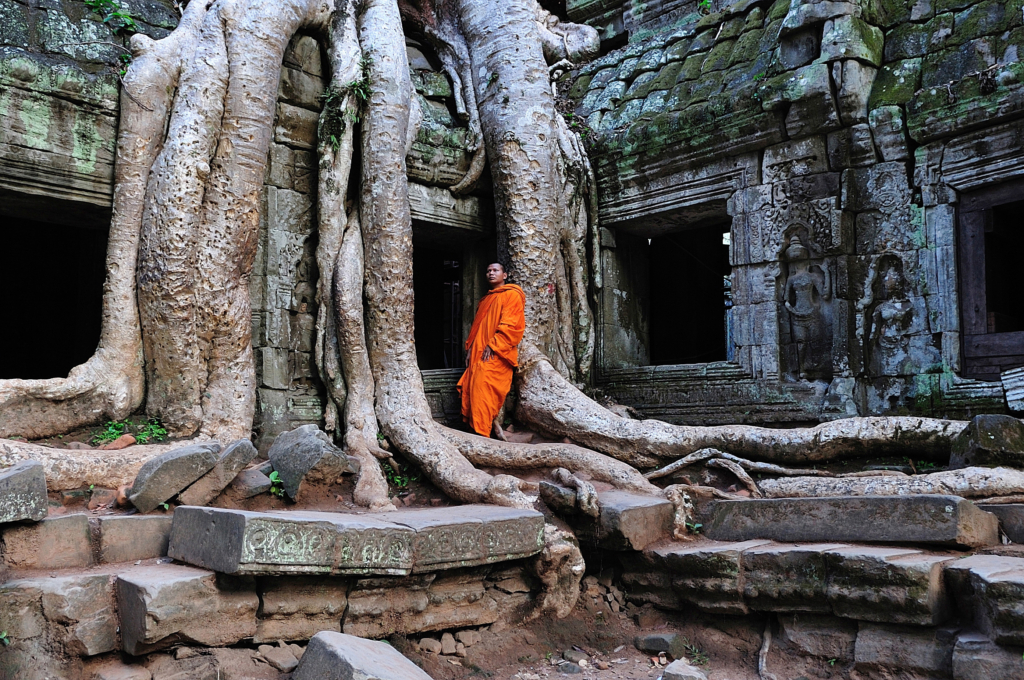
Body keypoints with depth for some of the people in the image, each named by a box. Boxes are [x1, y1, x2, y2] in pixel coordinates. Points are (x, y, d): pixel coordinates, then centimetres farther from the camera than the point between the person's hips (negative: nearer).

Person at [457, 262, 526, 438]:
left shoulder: (511, 295, -2)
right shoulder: (486, 299, 23)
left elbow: (510, 325, -12)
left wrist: (493, 345, -17)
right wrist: (470, 348, 10)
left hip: (496, 356, -8)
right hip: (478, 352, 8)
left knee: (484, 390, -16)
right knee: (471, 389, 0)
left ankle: (482, 433, -14)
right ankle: (494, 424, 9)